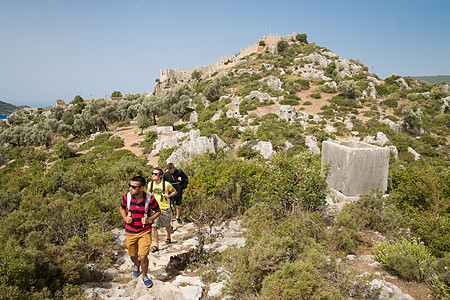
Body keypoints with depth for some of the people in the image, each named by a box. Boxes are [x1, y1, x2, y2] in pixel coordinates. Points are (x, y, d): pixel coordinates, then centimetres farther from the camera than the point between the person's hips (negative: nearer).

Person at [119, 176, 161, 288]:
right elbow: (122, 208, 10)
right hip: (130, 231, 3)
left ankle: (145, 276, 23)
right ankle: (136, 264, 56)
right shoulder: (126, 197, -13)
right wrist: (125, 218, -9)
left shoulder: (150, 199, -18)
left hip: (145, 231, -2)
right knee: (133, 255, 18)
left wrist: (149, 220, -15)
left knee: (143, 257, -7)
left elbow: (158, 211, 1)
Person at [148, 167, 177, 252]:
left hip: (165, 208, -2)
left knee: (167, 225, 18)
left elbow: (174, 191, 1)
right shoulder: (150, 184, -2)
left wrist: (168, 195, -17)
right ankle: (156, 245, 3)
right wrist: (150, 194, -4)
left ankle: (168, 238, 47)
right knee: (153, 226, -8)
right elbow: (148, 191, 19)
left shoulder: (166, 184, -13)